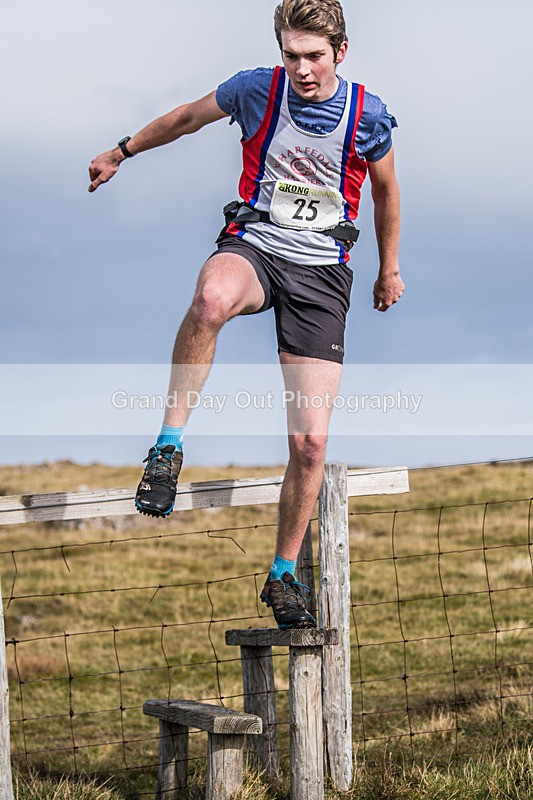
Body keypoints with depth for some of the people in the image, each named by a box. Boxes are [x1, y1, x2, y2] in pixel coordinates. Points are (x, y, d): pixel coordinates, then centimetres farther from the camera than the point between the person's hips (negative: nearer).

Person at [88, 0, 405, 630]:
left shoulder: (368, 117, -3)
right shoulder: (256, 90, -4)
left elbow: (385, 191, 16)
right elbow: (188, 117, 15)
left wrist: (389, 269, 27)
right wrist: (121, 152, 26)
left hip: (321, 270, 1)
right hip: (253, 245, -1)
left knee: (310, 441, -8)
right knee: (213, 296, -42)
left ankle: (283, 575, 13)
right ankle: (169, 444, -27)